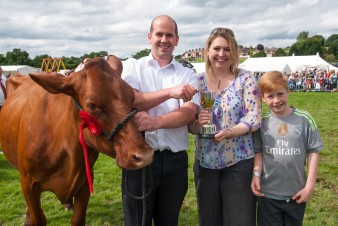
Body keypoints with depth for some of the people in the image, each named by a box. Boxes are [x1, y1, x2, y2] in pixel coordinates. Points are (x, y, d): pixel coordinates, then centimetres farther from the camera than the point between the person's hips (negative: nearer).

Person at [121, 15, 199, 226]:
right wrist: (170, 92, -22)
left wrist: (155, 122, -25)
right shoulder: (132, 67, 3)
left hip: (175, 161, 2)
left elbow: (189, 113, -9)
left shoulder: (187, 74, 5)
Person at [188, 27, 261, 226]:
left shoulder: (246, 79, -4)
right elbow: (189, 123, 4)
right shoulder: (198, 81, 3)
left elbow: (254, 117, -10)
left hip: (239, 161, -2)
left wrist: (230, 132, -25)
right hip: (205, 161, 3)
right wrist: (197, 123, -19)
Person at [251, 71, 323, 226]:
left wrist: (310, 186, -6)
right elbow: (259, 152, 1)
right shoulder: (262, 122, -5)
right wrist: (256, 174, -14)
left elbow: (313, 152, -5)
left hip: (296, 193, 0)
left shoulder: (304, 119, -9)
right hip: (267, 193, 0)